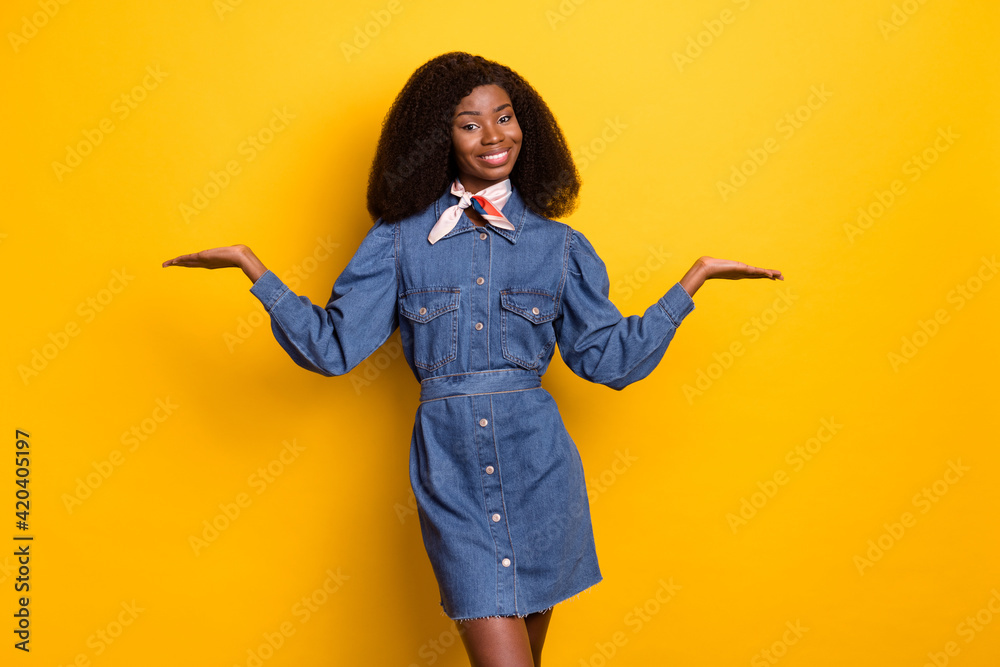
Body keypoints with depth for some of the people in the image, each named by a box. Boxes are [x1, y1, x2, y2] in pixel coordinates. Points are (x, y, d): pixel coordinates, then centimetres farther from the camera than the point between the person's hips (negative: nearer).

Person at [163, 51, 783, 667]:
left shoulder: (559, 246, 6)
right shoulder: (400, 239, 4)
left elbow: (610, 357, 8)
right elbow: (333, 345, 2)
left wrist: (696, 277, 6)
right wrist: (251, 267, -3)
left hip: (538, 464, 2)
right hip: (450, 468, -1)